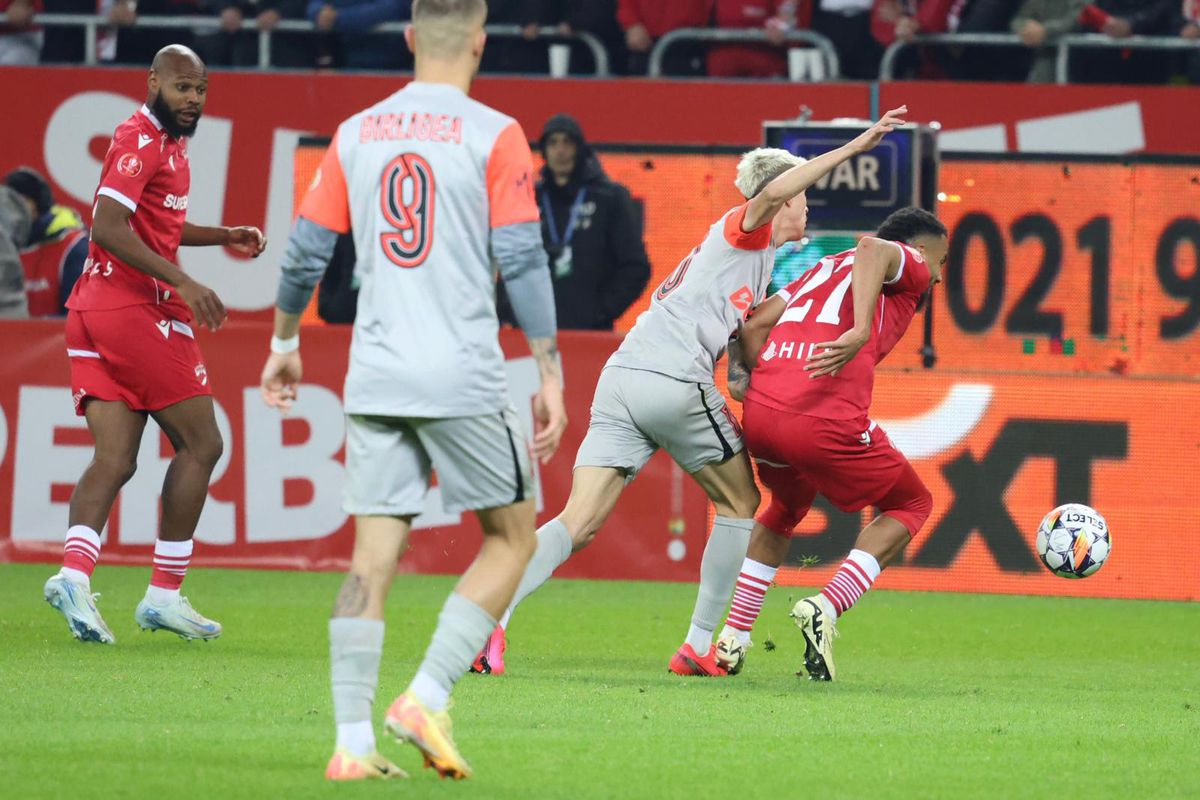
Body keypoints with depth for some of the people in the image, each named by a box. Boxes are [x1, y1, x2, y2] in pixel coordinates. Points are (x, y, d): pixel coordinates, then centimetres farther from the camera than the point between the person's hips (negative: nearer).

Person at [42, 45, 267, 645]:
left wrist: (224, 236, 26)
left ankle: (74, 573, -19)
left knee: (115, 459, 0)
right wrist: (183, 284, -25)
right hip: (135, 309, -9)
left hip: (96, 311, 9)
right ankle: (164, 595, 1)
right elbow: (108, 227, -22)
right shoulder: (142, 140, -11)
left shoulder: (167, 143, 20)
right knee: (201, 444, 0)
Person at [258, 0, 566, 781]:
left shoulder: (356, 134, 8)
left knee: (374, 555, 5)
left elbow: (306, 252, 10)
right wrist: (551, 374, -5)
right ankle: (428, 697, -4)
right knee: (512, 536, 10)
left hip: (374, 378, 4)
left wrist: (285, 344, 25)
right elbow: (522, 262, -9)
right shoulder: (495, 135, -5)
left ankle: (352, 742, -3)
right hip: (463, 379, -4)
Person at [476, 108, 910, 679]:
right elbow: (771, 192, -18)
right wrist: (851, 149, -19)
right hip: (674, 384, -8)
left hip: (621, 376, 8)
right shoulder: (742, 229, 5)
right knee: (740, 504, 13)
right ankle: (700, 645, 12)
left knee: (578, 523, -4)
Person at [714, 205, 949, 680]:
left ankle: (731, 640, 28)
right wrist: (860, 333, -25)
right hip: (826, 422, -7)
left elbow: (753, 324, 18)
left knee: (788, 507, 36)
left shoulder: (825, 269, 31)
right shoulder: (909, 266, 13)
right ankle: (825, 610, -1)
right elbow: (874, 249, -13)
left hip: (759, 413, 7)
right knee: (911, 504, 18)